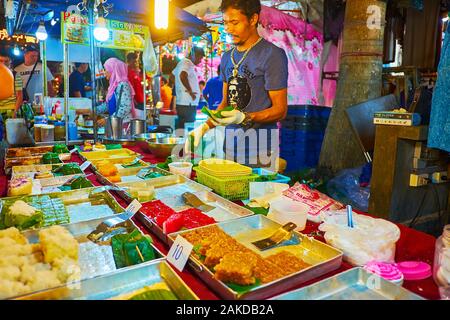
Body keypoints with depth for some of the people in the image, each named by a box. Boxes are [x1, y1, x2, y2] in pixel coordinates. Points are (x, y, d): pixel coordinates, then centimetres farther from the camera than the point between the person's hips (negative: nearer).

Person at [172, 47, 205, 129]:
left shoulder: (182, 62, 18)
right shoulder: (188, 64, -13)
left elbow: (173, 75, 30)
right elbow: (183, 76, -33)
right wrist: (190, 91, -23)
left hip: (182, 103, 10)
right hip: (187, 104, -10)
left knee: (181, 129, 12)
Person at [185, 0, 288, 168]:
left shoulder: (272, 55, -8)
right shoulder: (227, 57, 13)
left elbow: (280, 109, -10)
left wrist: (244, 118, -23)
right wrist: (205, 127, 4)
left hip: (259, 148, -6)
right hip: (230, 144, 6)